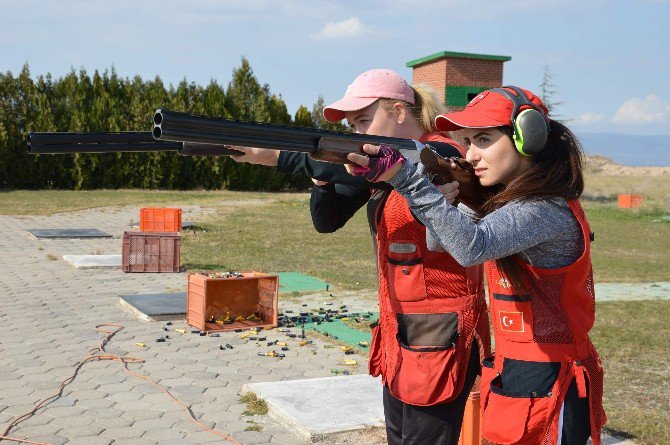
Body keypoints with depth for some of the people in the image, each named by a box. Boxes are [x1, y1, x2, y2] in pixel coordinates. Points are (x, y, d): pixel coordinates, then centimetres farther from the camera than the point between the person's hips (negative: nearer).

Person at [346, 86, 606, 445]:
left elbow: (471, 246, -38)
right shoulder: (517, 201, 9)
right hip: (514, 375, 9)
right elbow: (444, 239, 6)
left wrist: (403, 174, -43)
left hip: (545, 389, -9)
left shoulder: (548, 211, -21)